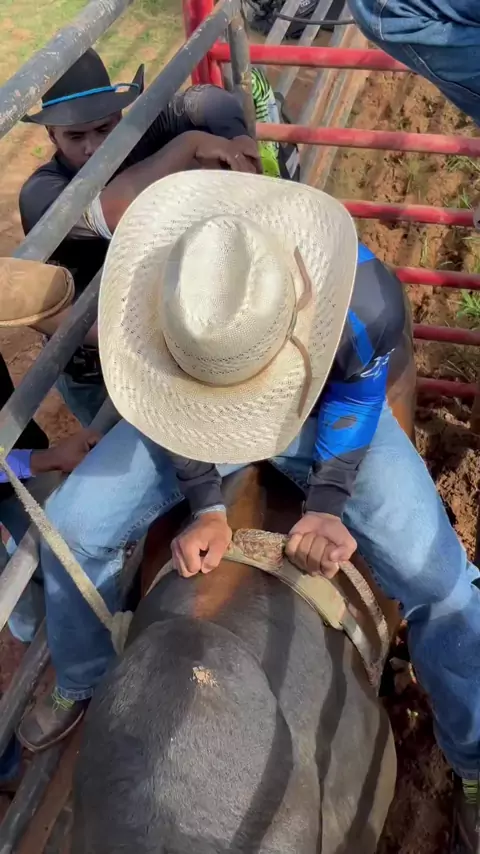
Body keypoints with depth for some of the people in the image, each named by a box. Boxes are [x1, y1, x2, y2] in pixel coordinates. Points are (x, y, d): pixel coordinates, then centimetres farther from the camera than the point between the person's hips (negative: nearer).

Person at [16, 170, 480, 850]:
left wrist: (327, 503, -23)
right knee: (72, 527, -7)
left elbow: (357, 394, -15)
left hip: (326, 409, -1)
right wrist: (207, 506, -19)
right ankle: (82, 686, 25)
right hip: (189, 408, 2)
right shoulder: (149, 296, -32)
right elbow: (173, 395, -12)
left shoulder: (367, 298, -38)